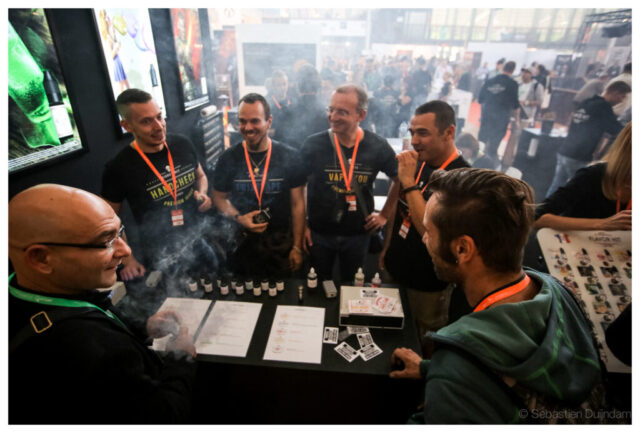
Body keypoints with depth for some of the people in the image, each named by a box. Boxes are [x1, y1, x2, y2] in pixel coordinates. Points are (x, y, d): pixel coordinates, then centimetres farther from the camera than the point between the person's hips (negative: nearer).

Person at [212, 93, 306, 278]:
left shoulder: (289, 157, -7)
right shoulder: (228, 158, -3)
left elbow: (297, 204, -4)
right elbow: (219, 198, 7)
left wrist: (297, 247, -5)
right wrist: (238, 218, -13)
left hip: (281, 243, -1)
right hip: (241, 242, 1)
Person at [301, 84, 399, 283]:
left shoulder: (378, 146, -8)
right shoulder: (313, 144, -12)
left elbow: (398, 179, 8)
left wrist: (385, 214, 5)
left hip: (358, 234, 1)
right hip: (319, 233, 0)